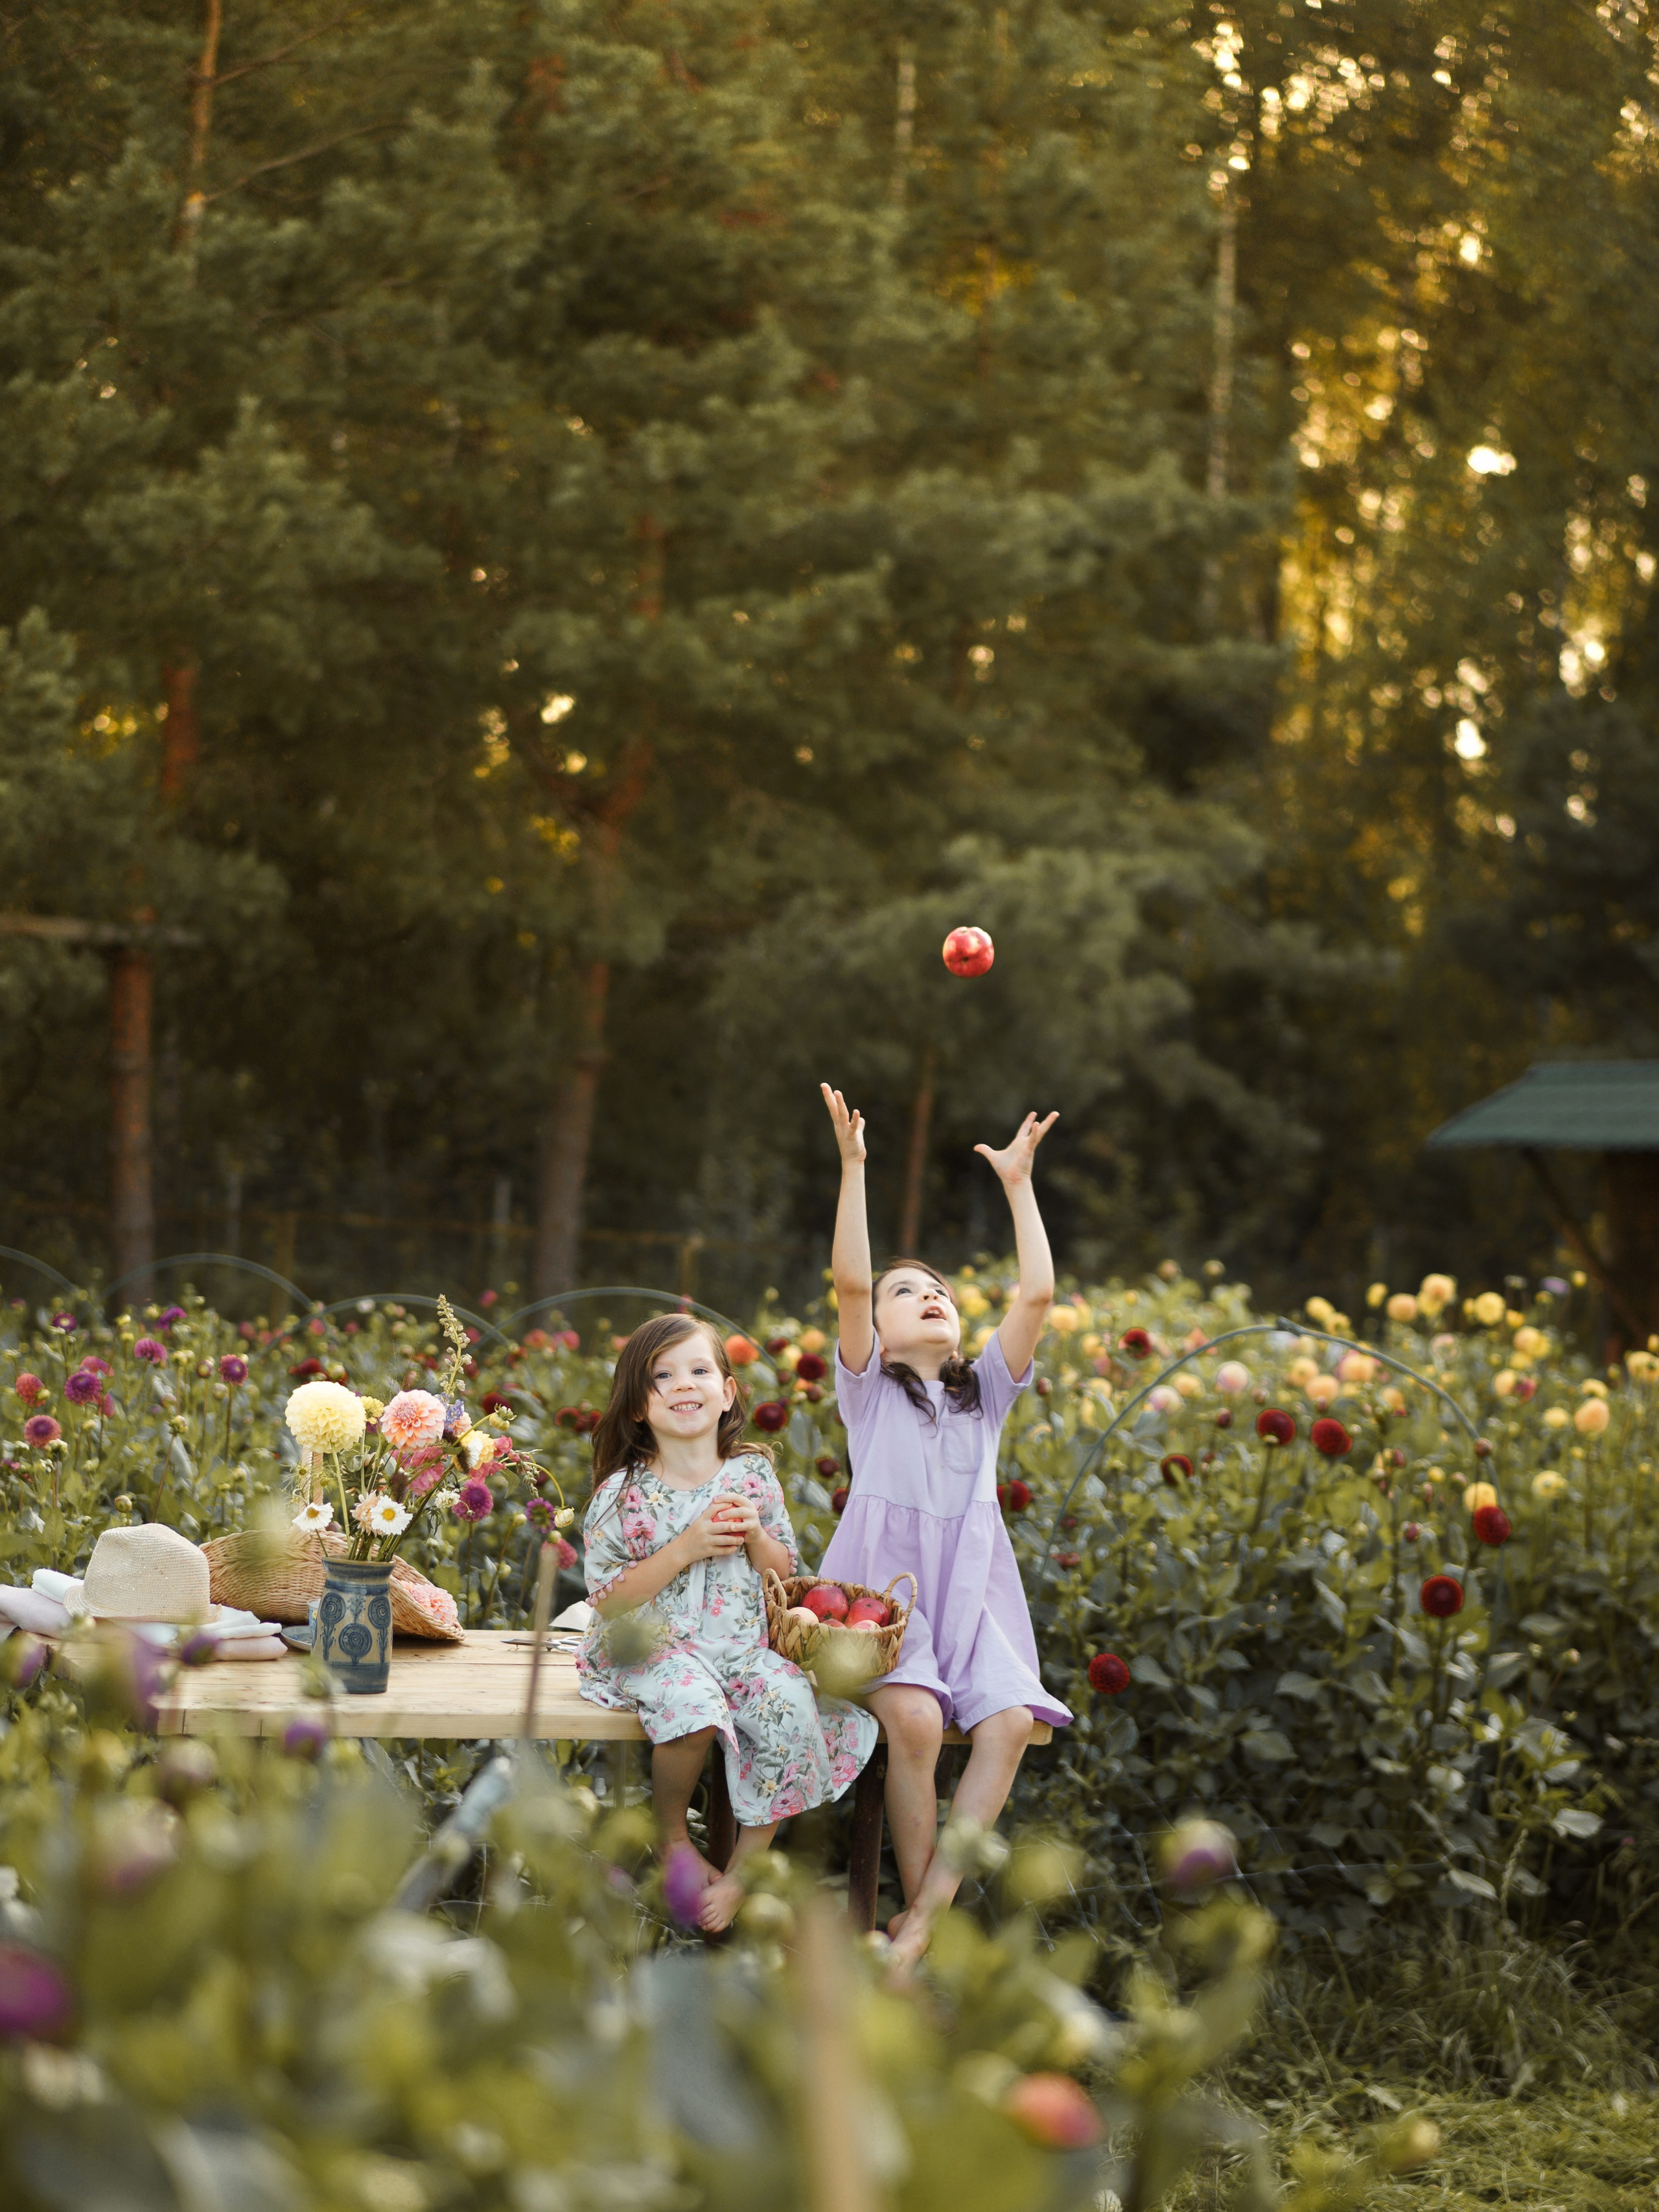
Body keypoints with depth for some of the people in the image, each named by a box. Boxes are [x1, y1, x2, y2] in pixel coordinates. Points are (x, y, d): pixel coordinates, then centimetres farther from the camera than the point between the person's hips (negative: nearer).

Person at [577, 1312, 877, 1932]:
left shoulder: (752, 1475, 6)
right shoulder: (624, 1493, -4)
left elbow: (785, 1573, 12)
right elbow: (607, 1600, -8)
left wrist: (754, 1537, -10)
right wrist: (686, 1549, -16)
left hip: (742, 1644, 4)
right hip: (656, 1646, -4)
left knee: (796, 1712, -24)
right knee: (694, 1708, -35)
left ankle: (742, 1869, -8)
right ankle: (672, 1837, -4)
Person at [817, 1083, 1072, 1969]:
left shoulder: (983, 1392, 19)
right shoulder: (869, 1388, 10)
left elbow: (1035, 1295, 7)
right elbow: (849, 1284, -6)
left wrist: (1018, 1184, 7)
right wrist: (853, 1168, -12)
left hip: (970, 1591, 4)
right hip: (881, 1583, -3)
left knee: (1008, 1723, -25)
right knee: (913, 1718, -31)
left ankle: (919, 1922, -23)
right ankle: (920, 1911, -15)